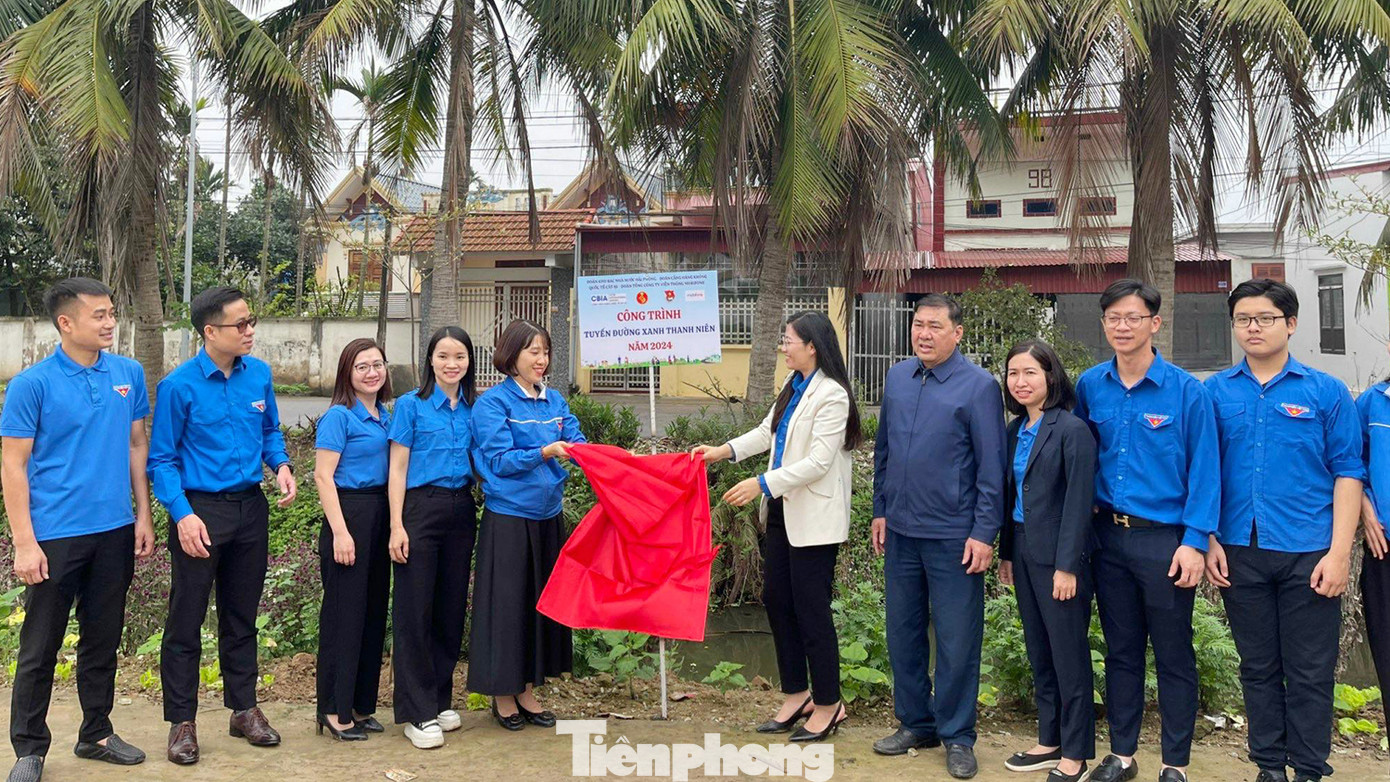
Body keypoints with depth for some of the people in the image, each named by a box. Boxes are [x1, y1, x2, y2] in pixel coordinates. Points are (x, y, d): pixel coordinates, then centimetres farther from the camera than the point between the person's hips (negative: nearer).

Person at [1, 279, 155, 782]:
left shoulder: (129, 374, 3)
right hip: (54, 535, -4)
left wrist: (143, 517, 6)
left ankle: (96, 734, 31)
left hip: (114, 532, 4)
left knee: (103, 641, 15)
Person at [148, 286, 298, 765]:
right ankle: (182, 721, 17)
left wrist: (281, 465, -4)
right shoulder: (179, 386, -12)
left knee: (242, 616, 15)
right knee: (186, 620, 3)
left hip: (250, 509, 5)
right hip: (199, 510, -4)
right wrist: (184, 515, -18)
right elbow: (162, 459, -8)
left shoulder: (259, 374, 2)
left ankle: (244, 710, 28)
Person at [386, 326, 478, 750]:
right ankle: (417, 713, 8)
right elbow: (398, 469, -4)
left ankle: (441, 701, 24)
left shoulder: (474, 409, 10)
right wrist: (397, 525, -10)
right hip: (422, 508, -4)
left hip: (462, 511, 4)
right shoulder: (411, 405, -2)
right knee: (415, 610, -1)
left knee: (452, 606, 10)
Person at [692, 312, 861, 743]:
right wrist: (722, 451, 7)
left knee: (811, 609, -1)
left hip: (815, 517, -9)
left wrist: (762, 484, -23)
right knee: (776, 599, 14)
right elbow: (767, 431, 17)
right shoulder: (794, 385, 10)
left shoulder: (831, 395, -18)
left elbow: (819, 462, -22)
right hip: (782, 511, 10)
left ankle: (828, 704, 15)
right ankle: (796, 695, 27)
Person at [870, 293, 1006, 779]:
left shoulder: (978, 386, -10)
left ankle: (957, 736, 20)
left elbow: (991, 465, -10)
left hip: (953, 536, -5)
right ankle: (915, 723, 30)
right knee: (903, 632, 14)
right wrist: (881, 510, 13)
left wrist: (984, 533, -13)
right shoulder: (896, 378, 6)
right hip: (901, 531, 6)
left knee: (957, 640, 4)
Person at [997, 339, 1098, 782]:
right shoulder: (1015, 430, 10)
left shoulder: (1072, 430, -13)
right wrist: (1006, 553, 13)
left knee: (1069, 655, 2)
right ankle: (1050, 741, 27)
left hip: (1058, 557, -7)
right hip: (1024, 553, 8)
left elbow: (1078, 501, -15)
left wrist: (1067, 566, -18)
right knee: (1038, 651, 15)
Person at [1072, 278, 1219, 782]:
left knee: (1173, 656, 6)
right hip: (1109, 536, 4)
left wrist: (1194, 541, -13)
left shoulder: (1186, 391, -8)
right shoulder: (1090, 386, 3)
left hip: (1164, 540, -4)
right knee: (1120, 650, 14)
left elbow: (1205, 470, -8)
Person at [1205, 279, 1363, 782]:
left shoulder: (1326, 392, 0)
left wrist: (1339, 553, -9)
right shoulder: (1216, 392, 5)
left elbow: (1347, 474, -2)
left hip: (1308, 555, -2)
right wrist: (1209, 541, -1)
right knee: (1258, 668, 13)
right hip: (1239, 553, 2)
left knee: (1310, 673, 5)